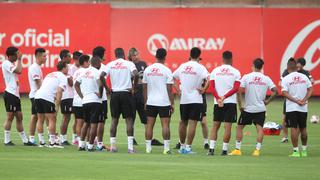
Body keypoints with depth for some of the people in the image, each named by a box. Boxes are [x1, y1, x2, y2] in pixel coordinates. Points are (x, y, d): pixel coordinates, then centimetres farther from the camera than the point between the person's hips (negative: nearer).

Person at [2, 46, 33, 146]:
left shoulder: (12, 64, 19)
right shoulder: (6, 63, -10)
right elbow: (19, 70, -19)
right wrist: (19, 59, -10)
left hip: (15, 94, 10)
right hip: (10, 93, -10)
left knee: (19, 117, 10)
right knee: (10, 117, -6)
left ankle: (25, 140, 12)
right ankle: (7, 140, -1)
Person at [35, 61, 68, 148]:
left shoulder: (50, 74, 28)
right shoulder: (63, 77, 4)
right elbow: (59, 91, -9)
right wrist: (57, 106, -11)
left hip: (38, 95, 8)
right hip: (47, 97, -8)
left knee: (40, 119, 15)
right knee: (52, 119, -1)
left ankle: (41, 142, 18)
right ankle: (52, 142, -3)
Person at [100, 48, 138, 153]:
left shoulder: (110, 65, 4)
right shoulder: (129, 64, -3)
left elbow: (102, 76, -8)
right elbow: (135, 74, -20)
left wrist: (107, 88, 2)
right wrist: (134, 87, -6)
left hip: (114, 94, 2)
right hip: (126, 93, -2)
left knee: (114, 119, 10)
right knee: (129, 119, 0)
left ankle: (113, 145, 8)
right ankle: (130, 146, -6)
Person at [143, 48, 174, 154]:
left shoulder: (147, 70, 4)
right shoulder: (166, 71, -8)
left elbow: (144, 87, 8)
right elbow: (169, 89, -8)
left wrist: (145, 102, 17)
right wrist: (172, 103, -1)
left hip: (150, 102, 4)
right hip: (164, 102, -4)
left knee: (150, 124, 7)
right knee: (165, 124, -2)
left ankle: (148, 147, 7)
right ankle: (166, 148, -6)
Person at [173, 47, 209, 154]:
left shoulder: (182, 66, 7)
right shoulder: (200, 67, -9)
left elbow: (172, 77, 15)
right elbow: (208, 79, -22)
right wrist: (203, 90, -10)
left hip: (183, 100, 5)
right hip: (196, 100, -5)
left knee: (183, 123, 16)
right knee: (192, 123, -5)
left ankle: (182, 146, 23)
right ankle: (188, 147, -10)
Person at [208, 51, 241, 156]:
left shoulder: (215, 71, 5)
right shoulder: (235, 72, 0)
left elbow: (212, 88, -2)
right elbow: (236, 88, -9)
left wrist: (219, 99, -9)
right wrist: (224, 97, -12)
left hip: (217, 103, 2)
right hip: (231, 102, -2)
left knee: (215, 125, 9)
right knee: (227, 126, 0)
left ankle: (211, 148, 1)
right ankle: (224, 149, -2)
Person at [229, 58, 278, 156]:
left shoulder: (246, 77, -6)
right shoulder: (266, 79, 0)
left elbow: (239, 92, -12)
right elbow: (275, 91, -4)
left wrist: (240, 106, -4)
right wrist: (268, 101, 5)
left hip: (248, 108, -1)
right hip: (261, 108, 2)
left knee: (239, 127, 11)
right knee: (259, 128, 2)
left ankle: (237, 149, 9)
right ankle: (257, 150, -9)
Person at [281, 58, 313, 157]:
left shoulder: (285, 79, -6)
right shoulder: (304, 77, 3)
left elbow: (285, 93, -13)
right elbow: (310, 89, 0)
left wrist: (296, 101, -13)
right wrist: (304, 100, -8)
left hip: (291, 108, -3)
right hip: (304, 108, 3)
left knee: (294, 129, -2)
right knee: (303, 128, 13)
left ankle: (296, 151, -4)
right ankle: (304, 150, 21)